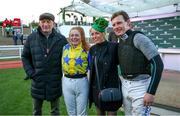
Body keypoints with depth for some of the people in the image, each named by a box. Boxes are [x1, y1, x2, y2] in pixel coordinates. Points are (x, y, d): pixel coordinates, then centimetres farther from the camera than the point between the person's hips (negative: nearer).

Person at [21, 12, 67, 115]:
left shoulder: (61, 39, -4)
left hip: (55, 81, -1)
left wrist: (62, 73, -6)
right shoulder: (31, 38, -2)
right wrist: (30, 73, -5)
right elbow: (25, 57, 6)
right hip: (37, 81, 1)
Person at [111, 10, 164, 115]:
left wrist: (151, 92, -22)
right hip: (125, 85, 7)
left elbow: (158, 63, -20)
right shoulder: (120, 42, 8)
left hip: (140, 86, -7)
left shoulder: (138, 38, -14)